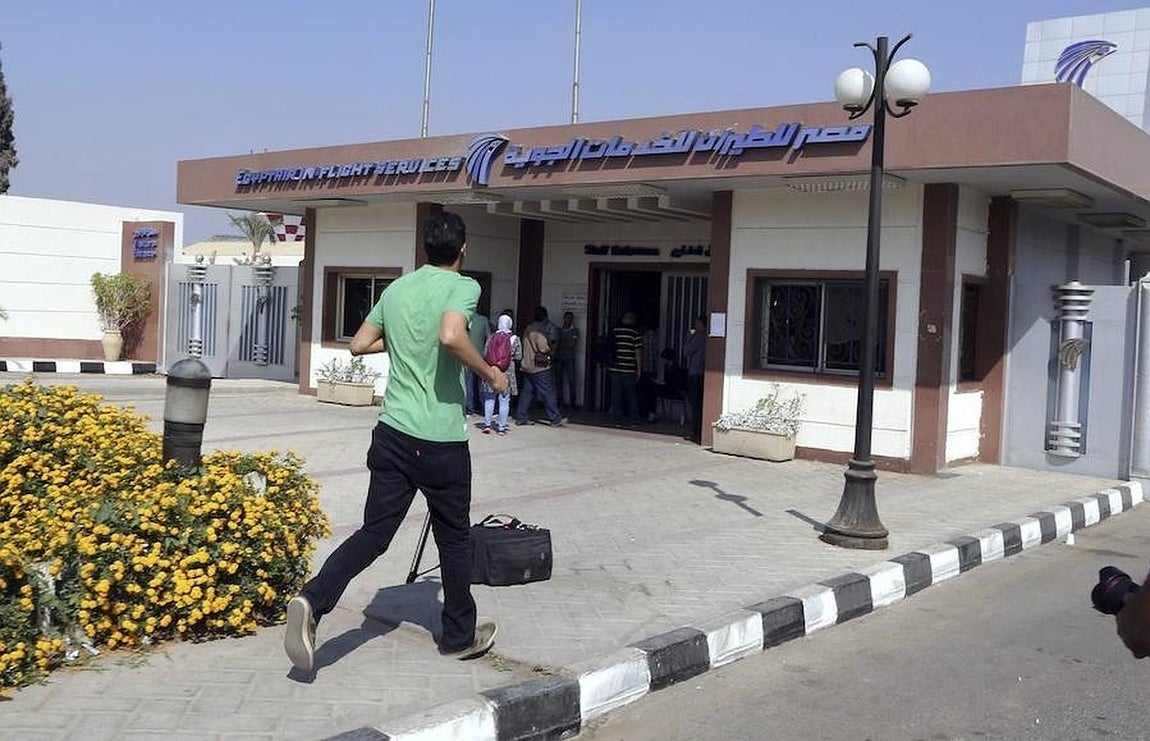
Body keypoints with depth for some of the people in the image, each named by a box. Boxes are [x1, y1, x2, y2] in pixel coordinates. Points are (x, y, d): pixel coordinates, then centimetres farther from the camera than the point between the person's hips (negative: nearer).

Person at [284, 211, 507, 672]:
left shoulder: (396, 289, 11)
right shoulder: (462, 287, -9)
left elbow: (359, 344, 17)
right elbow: (451, 337, -28)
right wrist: (489, 373, -13)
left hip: (393, 431, 5)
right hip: (442, 439, -5)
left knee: (374, 531, 8)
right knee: (454, 539, 11)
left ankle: (312, 602, -13)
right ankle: (460, 636, 26)